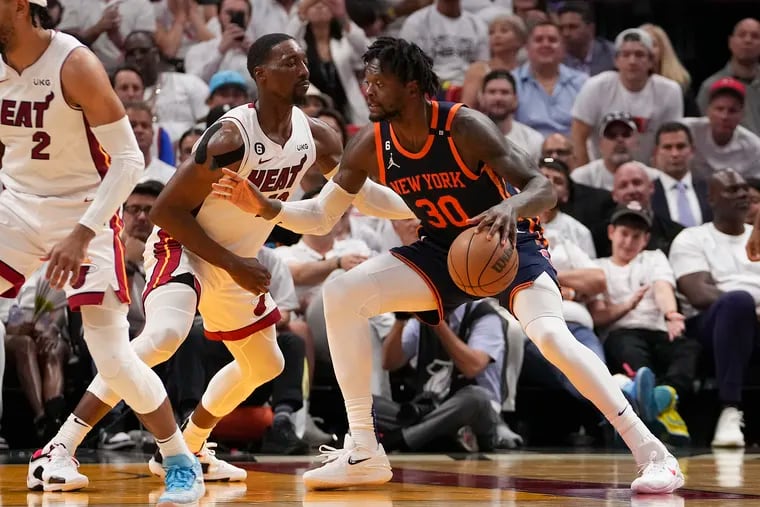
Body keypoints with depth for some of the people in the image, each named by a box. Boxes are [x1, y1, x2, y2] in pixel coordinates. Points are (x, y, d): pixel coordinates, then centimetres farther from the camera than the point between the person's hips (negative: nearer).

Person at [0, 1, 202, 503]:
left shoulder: (74, 65, -21)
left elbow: (129, 158, -20)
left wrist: (81, 233, -26)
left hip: (84, 213, -6)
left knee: (113, 356, -10)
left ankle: (182, 464, 8)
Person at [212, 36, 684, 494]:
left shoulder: (464, 127, -26)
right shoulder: (371, 146, -10)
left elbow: (544, 188, -28)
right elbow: (322, 216, -1)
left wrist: (511, 208, -50)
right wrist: (267, 207, -19)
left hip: (512, 243, -6)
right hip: (443, 250, 6)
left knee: (551, 335, -32)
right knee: (341, 294, -11)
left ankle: (652, 452, -24)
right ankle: (364, 451, -6)